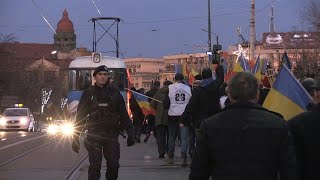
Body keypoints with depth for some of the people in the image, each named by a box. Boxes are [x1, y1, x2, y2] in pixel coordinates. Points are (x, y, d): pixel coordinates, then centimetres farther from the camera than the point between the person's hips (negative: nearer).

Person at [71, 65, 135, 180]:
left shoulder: (114, 92, 8)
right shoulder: (88, 93, 4)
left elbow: (123, 114, 8)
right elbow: (80, 116, 3)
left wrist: (130, 133, 1)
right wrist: (76, 138, -2)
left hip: (111, 135, 2)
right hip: (94, 135, -2)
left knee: (114, 164, -1)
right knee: (95, 166, -4)